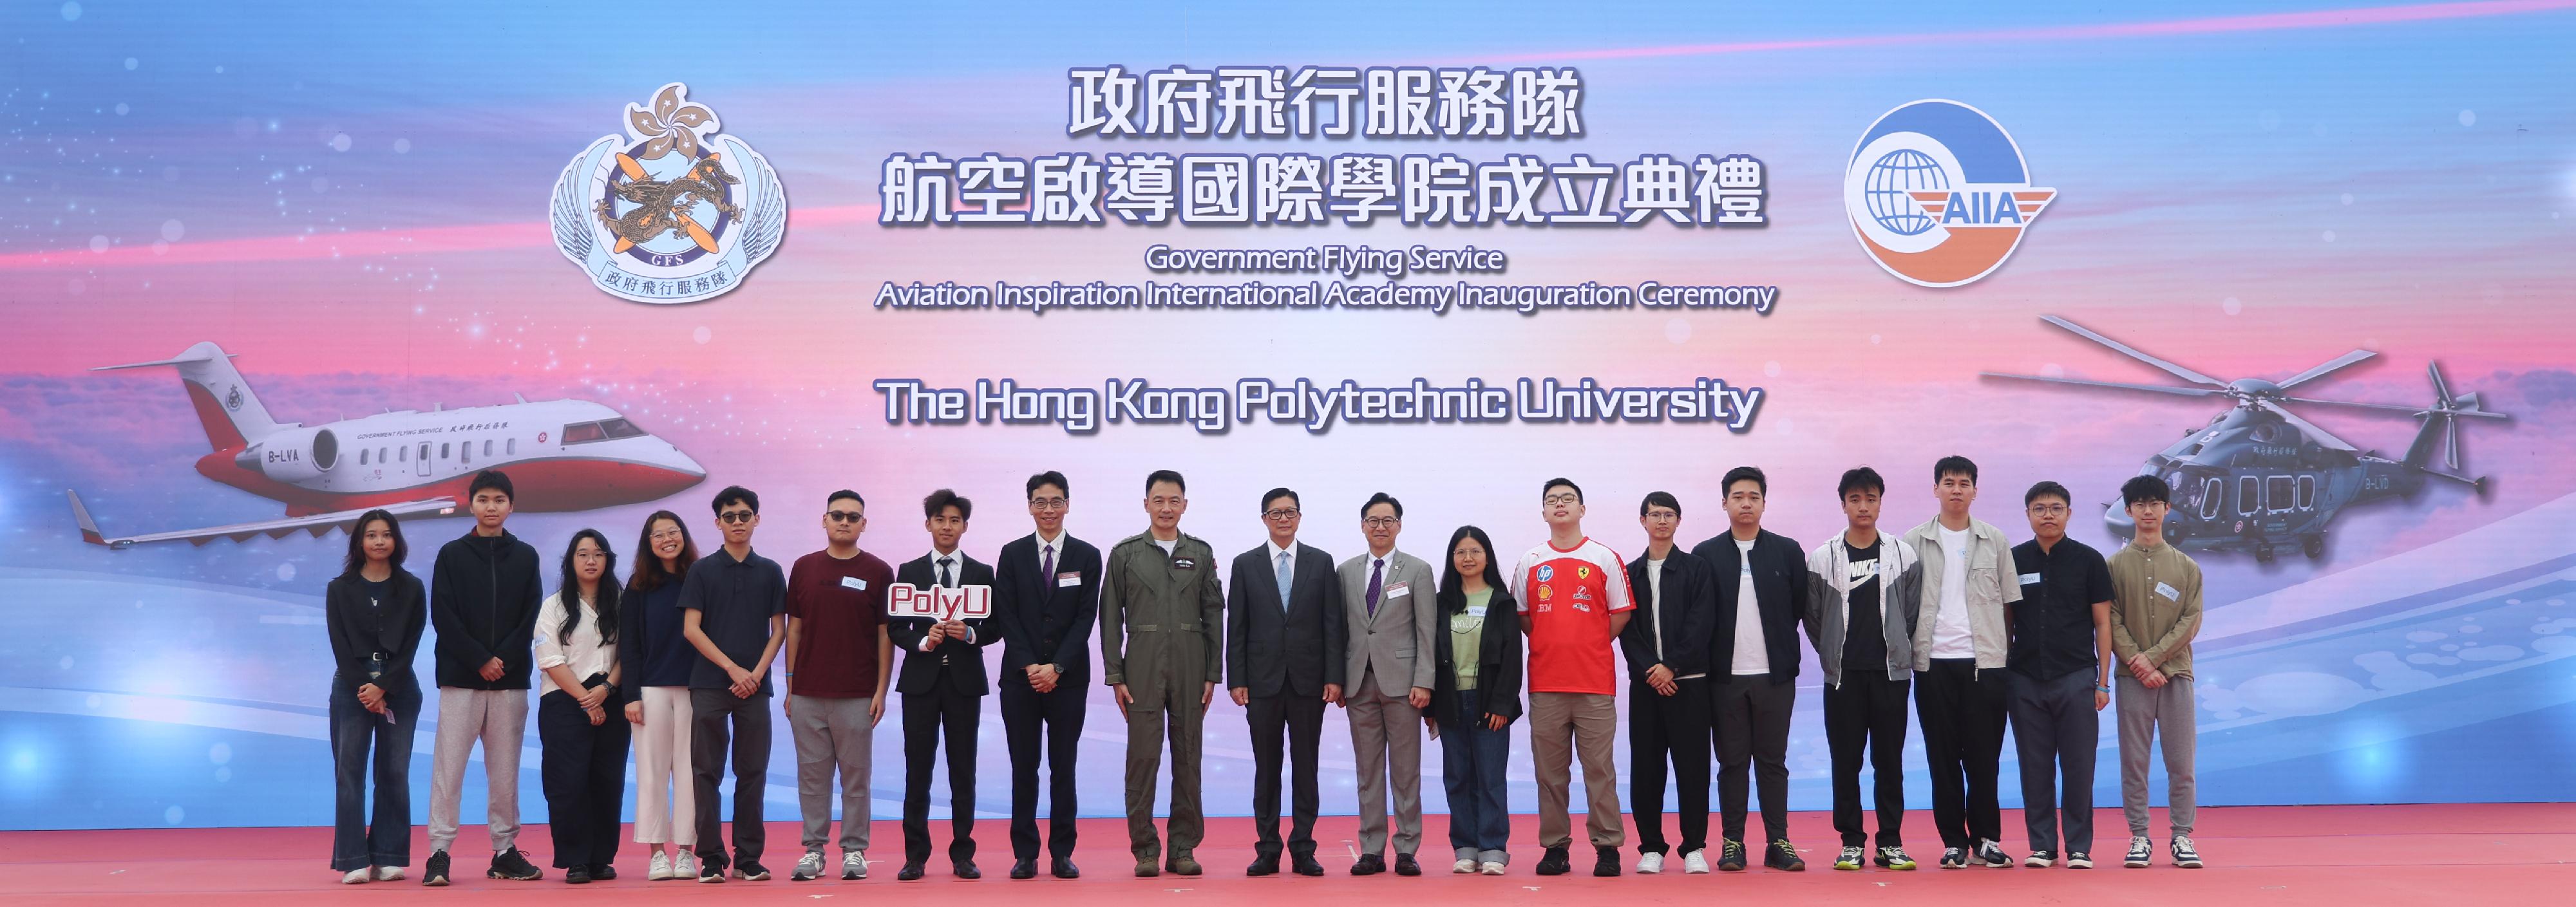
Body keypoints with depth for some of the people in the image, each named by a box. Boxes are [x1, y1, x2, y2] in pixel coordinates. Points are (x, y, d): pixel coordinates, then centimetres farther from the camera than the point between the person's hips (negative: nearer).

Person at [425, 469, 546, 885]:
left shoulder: (525, 557, 10)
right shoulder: (452, 555, 6)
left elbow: (531, 617, 5)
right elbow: (443, 617, -1)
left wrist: (504, 659, -9)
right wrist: (481, 660, -9)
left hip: (510, 679, 2)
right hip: (460, 678, -1)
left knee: (505, 770, 4)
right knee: (448, 767, -6)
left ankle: (505, 852, 10)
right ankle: (439, 854, -3)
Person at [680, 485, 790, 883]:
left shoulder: (770, 572, 9)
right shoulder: (703, 570, 4)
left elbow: (779, 629, 8)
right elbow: (691, 629, -2)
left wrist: (757, 673, -7)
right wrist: (732, 668, -10)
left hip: (755, 686, 1)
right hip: (709, 685, -1)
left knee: (752, 773, 3)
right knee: (707, 772, -1)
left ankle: (749, 858, 9)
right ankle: (711, 857, 4)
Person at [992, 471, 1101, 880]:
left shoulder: (1087, 556, 4)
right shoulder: (1013, 555, 6)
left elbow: (1086, 617, -2)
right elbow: (1006, 617, 1)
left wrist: (1056, 667, -11)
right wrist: (1030, 666, -10)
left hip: (1068, 677, 0)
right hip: (1020, 677, 0)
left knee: (1064, 768, 3)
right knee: (1024, 767, 2)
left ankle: (1062, 854, 9)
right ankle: (1025, 855, 7)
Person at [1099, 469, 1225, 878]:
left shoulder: (1201, 553, 10)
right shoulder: (1125, 553, 5)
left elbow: (1214, 615, 9)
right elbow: (1110, 618, 4)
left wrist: (1213, 674, 3)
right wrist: (1115, 676, -3)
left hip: (1190, 669, 2)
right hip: (1142, 670, -2)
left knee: (1188, 758, 3)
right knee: (1143, 757, -4)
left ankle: (1183, 848, 10)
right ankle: (1145, 851, 2)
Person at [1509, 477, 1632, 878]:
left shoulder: (1605, 559, 3)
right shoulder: (1529, 563, 9)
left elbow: (1620, 613, 6)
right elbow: (1520, 616, 16)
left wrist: (1588, 647, 2)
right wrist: (1551, 645, 8)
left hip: (1594, 681, -2)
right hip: (1545, 682, 2)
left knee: (1599, 768, -2)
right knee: (1550, 769, 4)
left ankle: (1607, 846, 5)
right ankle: (1554, 846, 11)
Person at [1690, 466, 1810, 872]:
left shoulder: (1788, 551, 6)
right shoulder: (1706, 554, 4)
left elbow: (1800, 608, 7)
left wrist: (1785, 655, 6)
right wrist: (1707, 664, -1)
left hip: (1775, 675, 0)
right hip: (1726, 676, 0)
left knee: (1773, 762, 4)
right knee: (1731, 763, 4)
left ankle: (1778, 843, 9)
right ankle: (1732, 844, 9)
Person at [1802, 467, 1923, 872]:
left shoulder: (1904, 555, 4)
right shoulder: (1821, 558, 1)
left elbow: (1912, 613, 8)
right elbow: (1813, 619, 7)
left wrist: (1897, 652, 7)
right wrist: (1835, 656, 8)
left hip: (1891, 672, 0)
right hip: (1843, 675, 0)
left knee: (1889, 761, 4)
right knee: (1846, 762, 2)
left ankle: (1891, 842, 11)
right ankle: (1852, 842, 9)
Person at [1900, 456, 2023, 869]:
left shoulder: (1995, 541, 8)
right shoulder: (1913, 541, 6)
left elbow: (2010, 601, 10)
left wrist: (2007, 653, 2)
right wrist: (1908, 652, 0)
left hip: (1984, 661, 0)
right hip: (1934, 662, 0)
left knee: (1984, 756, 1)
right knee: (1943, 756, 2)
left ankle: (1987, 839, 12)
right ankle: (1954, 842, 9)